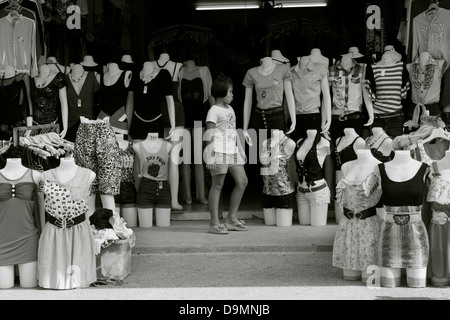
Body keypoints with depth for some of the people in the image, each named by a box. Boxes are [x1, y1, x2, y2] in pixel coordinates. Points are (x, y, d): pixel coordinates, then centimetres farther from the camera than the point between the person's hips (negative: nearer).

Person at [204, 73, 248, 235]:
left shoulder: (230, 109, 19)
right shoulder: (214, 111, -6)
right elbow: (209, 135, -11)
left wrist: (241, 151, 21)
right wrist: (211, 156, -17)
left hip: (232, 151, 8)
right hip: (219, 151, -8)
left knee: (242, 181, 6)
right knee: (217, 185, -4)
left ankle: (231, 218, 16)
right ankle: (214, 223, 0)